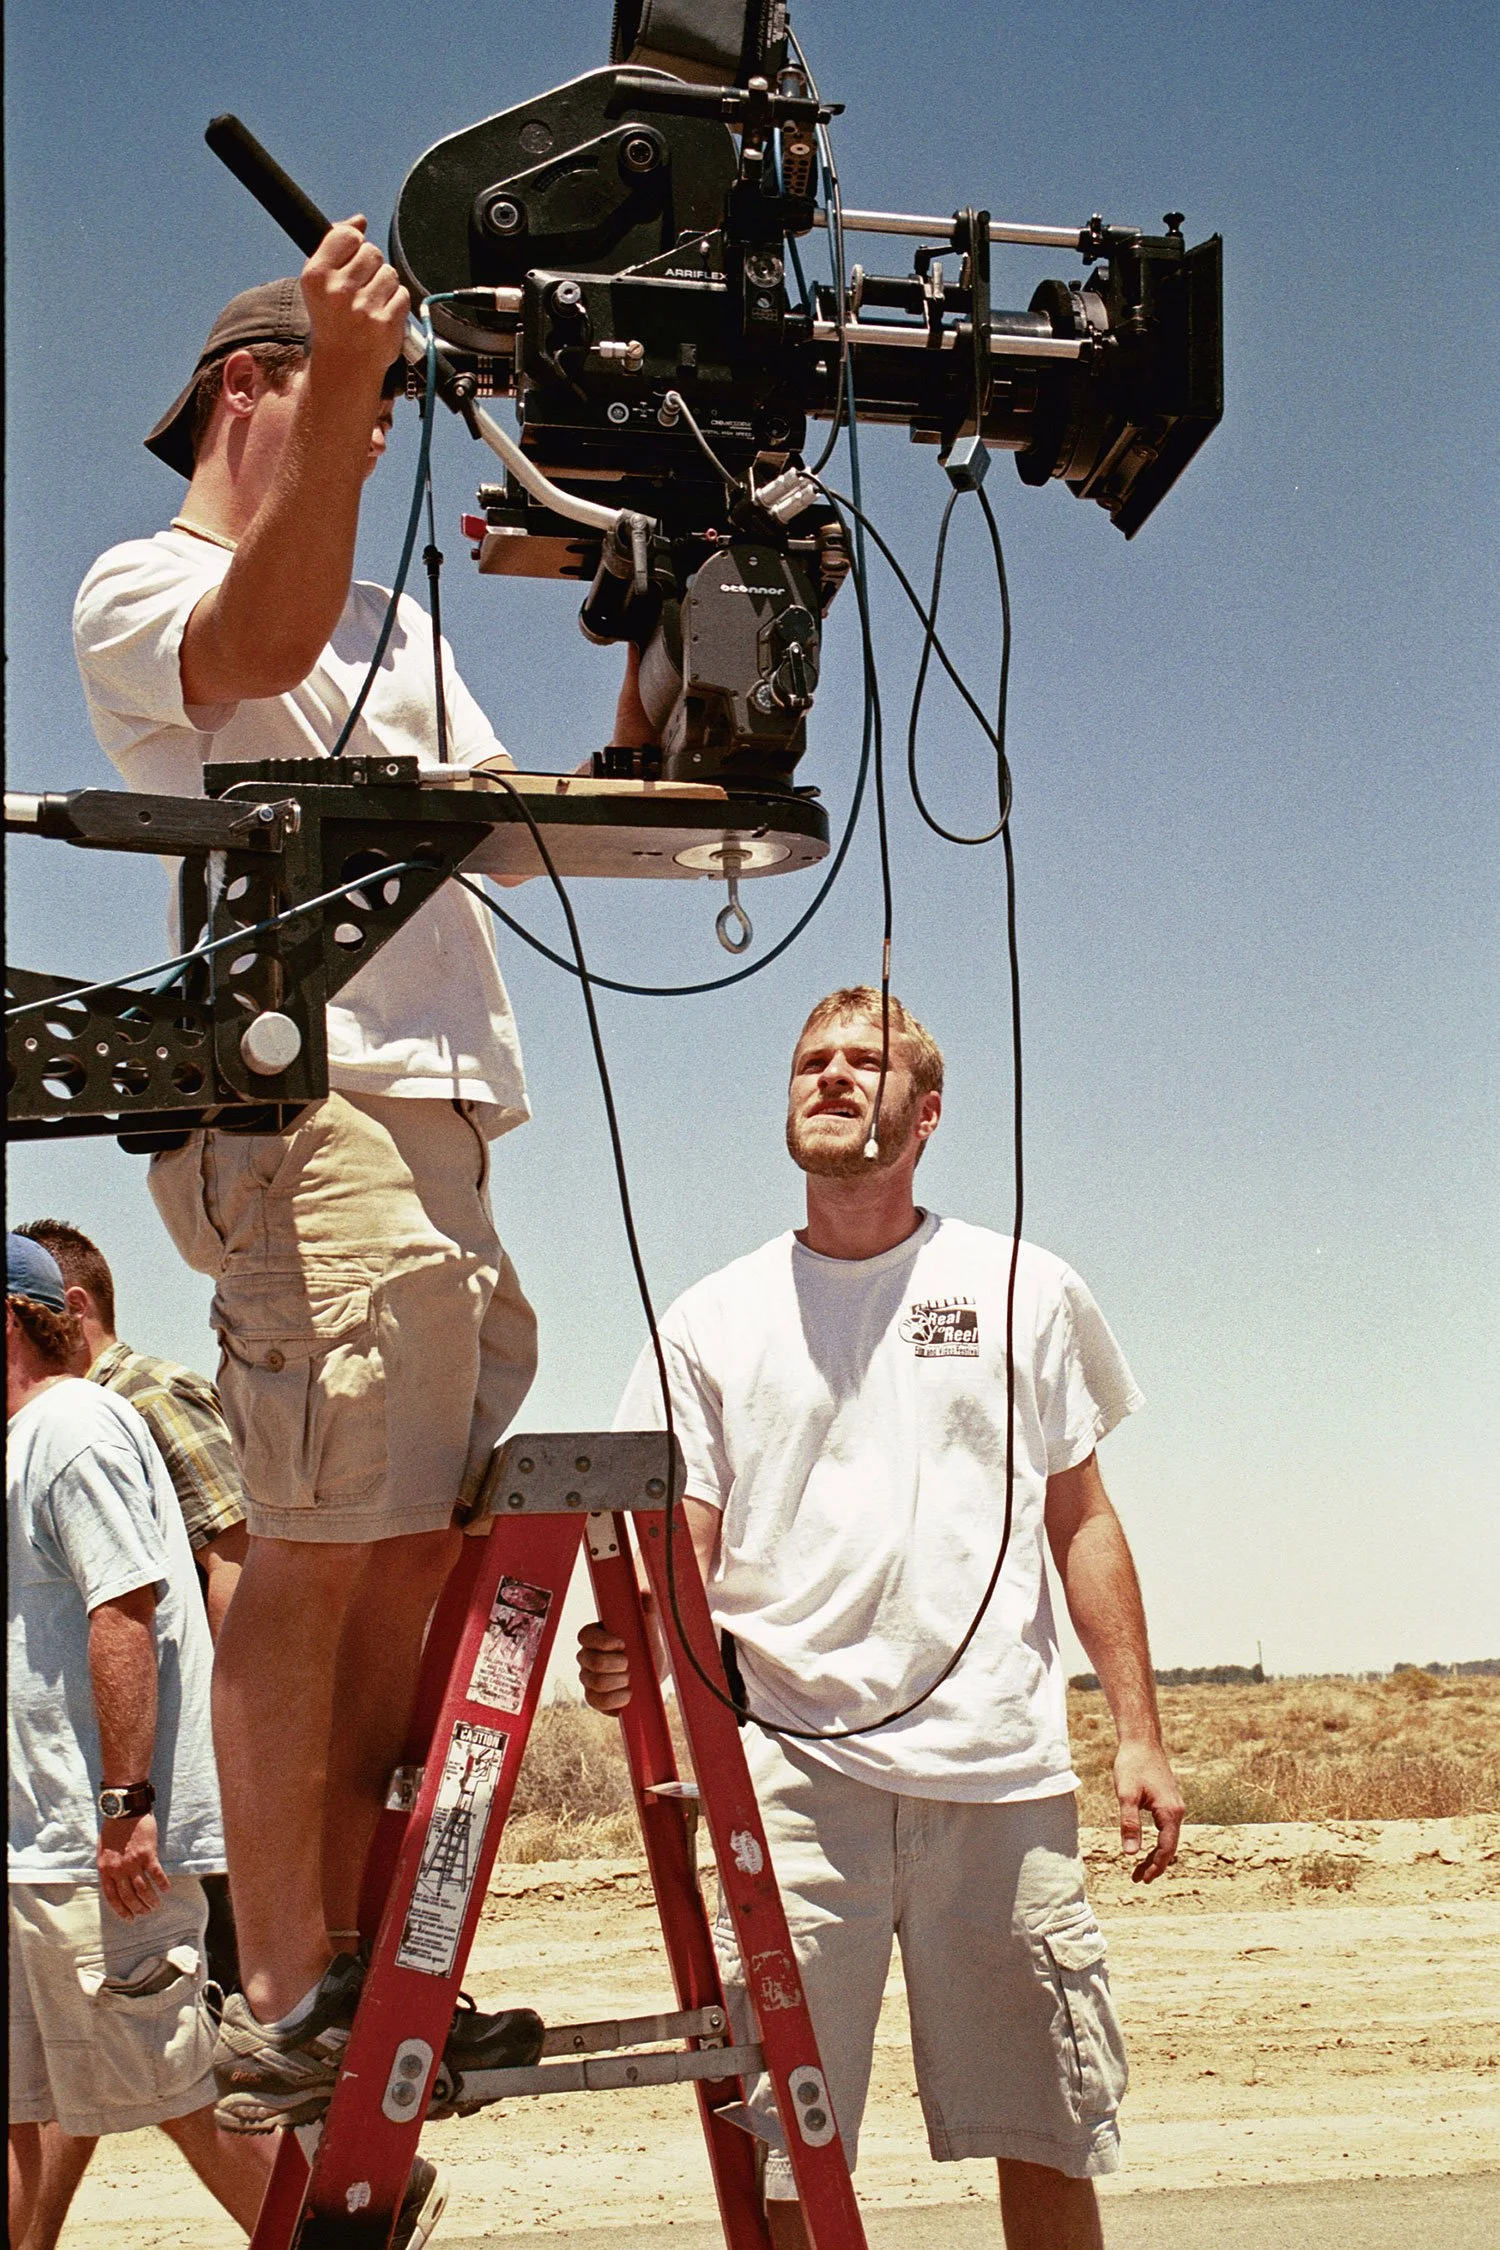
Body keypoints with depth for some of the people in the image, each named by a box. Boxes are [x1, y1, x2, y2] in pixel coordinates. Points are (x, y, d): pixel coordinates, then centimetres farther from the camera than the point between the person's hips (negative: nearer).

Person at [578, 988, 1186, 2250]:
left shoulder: (1024, 1293, 12)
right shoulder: (714, 1319, 11)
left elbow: (1081, 1522, 14)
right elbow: (680, 1549, 6)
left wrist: (1140, 1734, 7)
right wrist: (640, 1647, -16)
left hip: (1003, 1768, 1)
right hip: (791, 1771, 0)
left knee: (1047, 2138, 4)